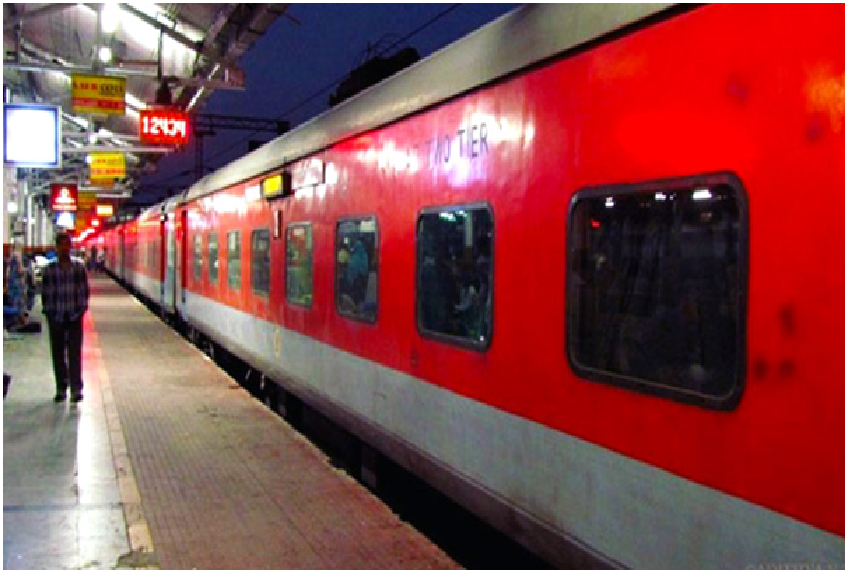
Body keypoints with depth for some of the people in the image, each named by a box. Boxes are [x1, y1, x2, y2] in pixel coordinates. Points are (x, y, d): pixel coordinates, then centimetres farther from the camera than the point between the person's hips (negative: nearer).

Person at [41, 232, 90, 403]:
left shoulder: (79, 266, 1)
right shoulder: (50, 268, 1)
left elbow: (84, 289, 4)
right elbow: (45, 292, 4)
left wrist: (82, 309, -1)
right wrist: (48, 311, -1)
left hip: (74, 316, -1)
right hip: (56, 317, 1)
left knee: (75, 353, -3)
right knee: (58, 353, 8)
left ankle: (76, 389, 1)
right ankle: (61, 389, 17)